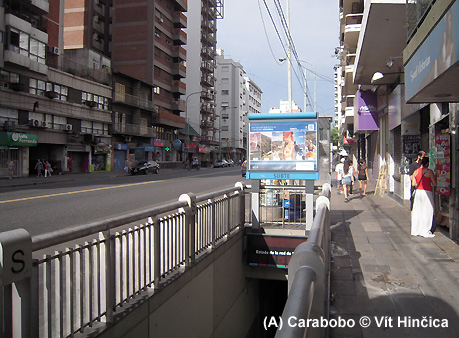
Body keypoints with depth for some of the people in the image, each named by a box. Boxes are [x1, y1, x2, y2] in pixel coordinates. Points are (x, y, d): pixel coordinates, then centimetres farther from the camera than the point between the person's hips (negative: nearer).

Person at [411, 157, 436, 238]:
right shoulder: (429, 171, -11)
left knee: (417, 211, 11)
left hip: (418, 191, 6)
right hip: (427, 192, -6)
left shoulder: (416, 171, 4)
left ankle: (415, 231, 16)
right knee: (427, 212, 1)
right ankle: (426, 232, 3)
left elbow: (413, 184, 5)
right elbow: (435, 184, -9)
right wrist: (429, 182, 11)